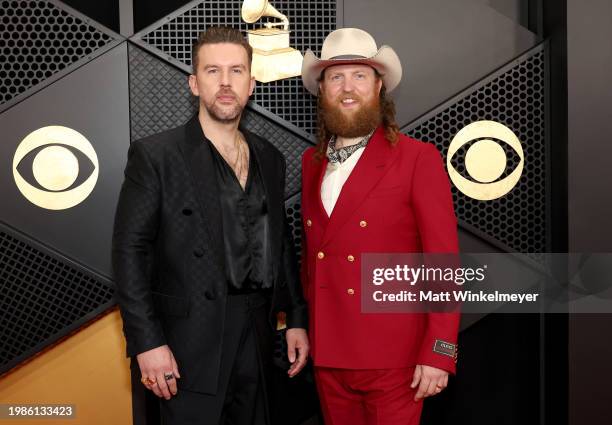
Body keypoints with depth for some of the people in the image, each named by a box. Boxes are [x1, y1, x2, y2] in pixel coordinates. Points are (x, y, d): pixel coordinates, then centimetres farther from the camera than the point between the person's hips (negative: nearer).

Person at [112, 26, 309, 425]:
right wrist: (147, 342, -15)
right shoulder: (155, 155, -8)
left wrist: (297, 319, 10)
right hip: (193, 343, -5)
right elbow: (130, 251, -10)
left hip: (257, 338, 5)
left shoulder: (270, 159, 9)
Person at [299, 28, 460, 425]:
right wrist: (303, 327, 10)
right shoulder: (312, 161, 8)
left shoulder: (418, 158, -9)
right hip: (327, 354, 5)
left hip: (392, 358, -5)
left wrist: (438, 354, -14)